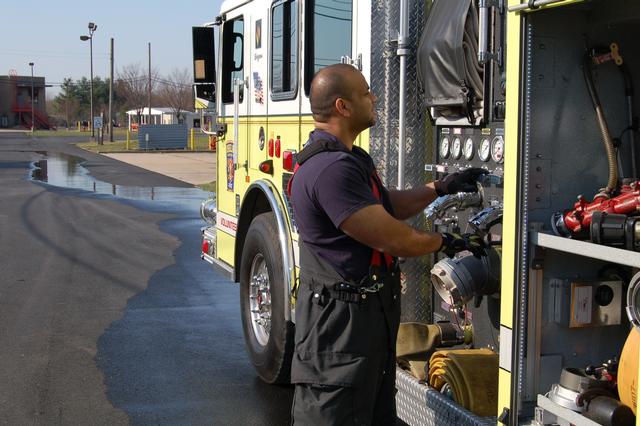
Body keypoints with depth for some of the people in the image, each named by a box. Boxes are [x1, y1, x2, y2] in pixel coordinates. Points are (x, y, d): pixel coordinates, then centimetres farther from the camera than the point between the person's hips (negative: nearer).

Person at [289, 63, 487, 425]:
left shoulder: (347, 158, 13)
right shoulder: (331, 168, -24)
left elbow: (388, 206, 22)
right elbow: (393, 239, -21)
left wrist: (442, 187, 15)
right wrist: (447, 243, -5)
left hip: (370, 314, 11)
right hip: (340, 322, -11)